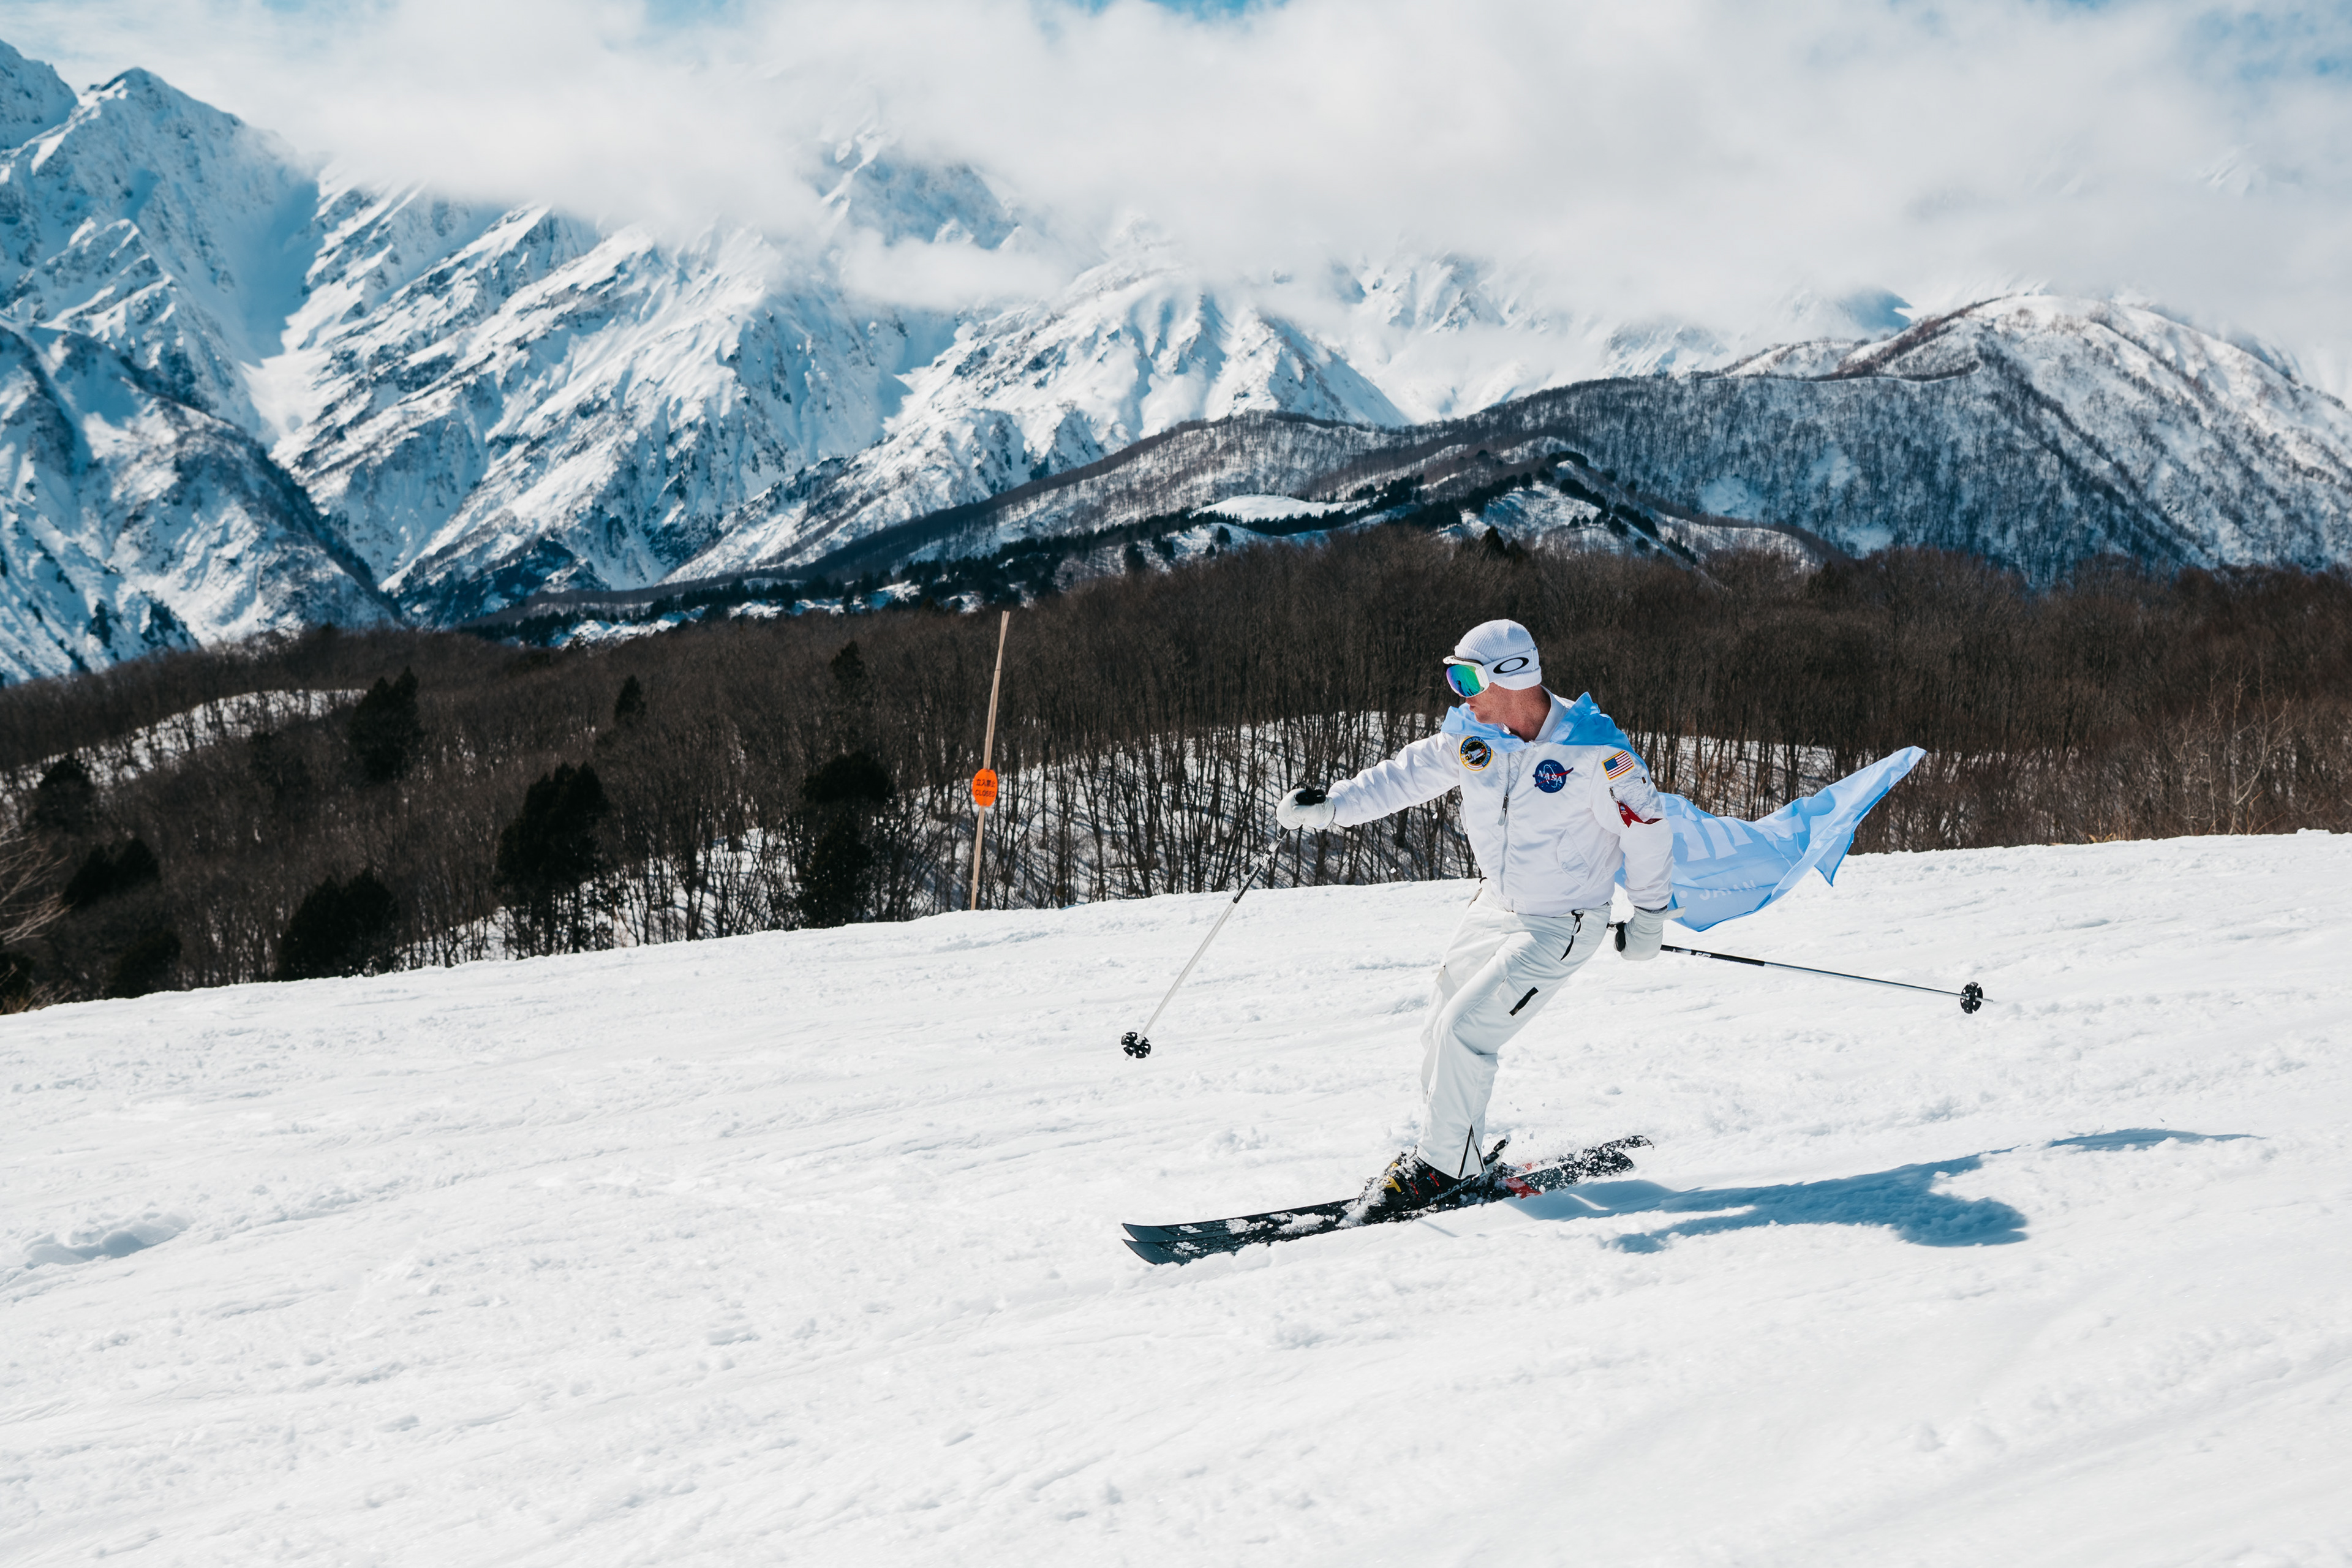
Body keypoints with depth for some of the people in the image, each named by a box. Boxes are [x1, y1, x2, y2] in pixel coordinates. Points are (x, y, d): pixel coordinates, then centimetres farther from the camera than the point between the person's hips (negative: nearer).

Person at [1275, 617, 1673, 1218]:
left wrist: (1649, 917, -2)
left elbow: (1646, 825, -12)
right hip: (1494, 908, 7)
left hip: (1560, 927, -7)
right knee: (1440, 1031, 10)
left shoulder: (1593, 750, -24)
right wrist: (1330, 805, -15)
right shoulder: (1472, 735, -7)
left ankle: (1444, 1165, 2)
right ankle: (1443, 1150, 29)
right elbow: (1404, 776, -1)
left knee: (1465, 1028, -15)